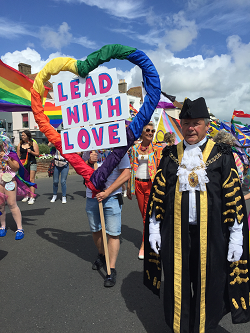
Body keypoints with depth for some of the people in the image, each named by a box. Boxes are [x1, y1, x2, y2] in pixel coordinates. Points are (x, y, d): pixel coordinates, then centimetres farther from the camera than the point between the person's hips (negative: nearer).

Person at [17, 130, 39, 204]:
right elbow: (18, 155, 14)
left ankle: (32, 197, -7)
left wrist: (31, 152, -17)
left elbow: (37, 154, 0)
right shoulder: (20, 144, 11)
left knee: (31, 180, -7)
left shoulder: (33, 143, 1)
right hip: (23, 164, 4)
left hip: (32, 163, -4)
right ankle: (26, 196, 16)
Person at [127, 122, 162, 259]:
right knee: (143, 213, 11)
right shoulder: (134, 148, 7)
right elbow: (131, 168, 10)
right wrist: (129, 186, 8)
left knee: (148, 214, -5)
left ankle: (144, 244, 6)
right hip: (138, 183, 3)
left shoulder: (157, 149, -1)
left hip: (151, 184, -3)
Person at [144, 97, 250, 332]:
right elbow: (157, 194, 6)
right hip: (176, 235, 1)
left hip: (210, 235, -1)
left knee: (206, 285, 13)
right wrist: (153, 229, 4)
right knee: (177, 285, 12)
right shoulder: (170, 156, 4)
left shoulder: (221, 156, -1)